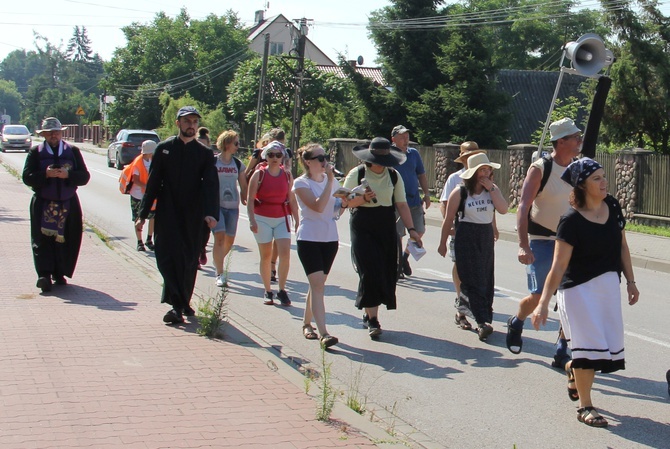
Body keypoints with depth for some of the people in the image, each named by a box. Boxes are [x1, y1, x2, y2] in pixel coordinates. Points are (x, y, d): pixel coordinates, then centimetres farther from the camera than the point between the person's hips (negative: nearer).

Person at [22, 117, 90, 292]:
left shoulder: (73, 151, 9)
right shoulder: (35, 152, 6)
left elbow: (84, 176, 2)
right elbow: (27, 177, -3)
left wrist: (67, 175, -16)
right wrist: (46, 174, -19)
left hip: (68, 204, 1)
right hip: (43, 204, -1)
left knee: (65, 241, 2)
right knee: (42, 240, -11)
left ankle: (59, 274, 13)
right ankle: (44, 275, -16)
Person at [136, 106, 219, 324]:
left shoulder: (204, 153, 4)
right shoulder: (164, 148, 3)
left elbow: (211, 185, -5)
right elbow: (153, 183, 4)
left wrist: (211, 213, -21)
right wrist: (143, 213, 1)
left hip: (193, 216, 1)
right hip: (168, 214, -1)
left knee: (189, 261, 8)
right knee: (169, 257, -13)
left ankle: (183, 302, 23)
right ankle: (177, 305, -17)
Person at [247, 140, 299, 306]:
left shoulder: (287, 175, 5)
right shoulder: (259, 174, -2)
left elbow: (292, 200, 10)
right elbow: (250, 199, -3)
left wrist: (297, 221, 9)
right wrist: (252, 220, -13)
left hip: (282, 219, 2)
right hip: (262, 219, -2)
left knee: (285, 253, -12)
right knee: (266, 256, 5)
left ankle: (282, 290, -1)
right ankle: (267, 291, 16)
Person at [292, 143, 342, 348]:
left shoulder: (331, 180, 10)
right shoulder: (301, 183, -7)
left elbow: (339, 205, 22)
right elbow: (318, 206, -20)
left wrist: (342, 204, -1)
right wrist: (330, 181, -19)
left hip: (330, 238, 6)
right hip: (309, 238, -6)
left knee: (317, 284, 13)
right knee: (318, 284, -14)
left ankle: (307, 323, 29)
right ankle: (323, 333, -21)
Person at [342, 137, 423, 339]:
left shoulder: (394, 176, 6)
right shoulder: (357, 174, -3)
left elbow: (401, 204, 4)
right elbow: (346, 202, -3)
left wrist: (411, 229, -4)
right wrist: (363, 198, -22)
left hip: (387, 228, 4)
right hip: (363, 228, -4)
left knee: (387, 272, 3)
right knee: (370, 271, -12)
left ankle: (370, 314, 19)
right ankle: (372, 320, -8)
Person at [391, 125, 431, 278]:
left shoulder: (414, 153, 8)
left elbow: (421, 175, 16)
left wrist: (426, 194, 9)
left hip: (415, 200, 5)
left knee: (419, 231, 7)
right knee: (397, 235, 0)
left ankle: (405, 256, 29)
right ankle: (398, 265, 14)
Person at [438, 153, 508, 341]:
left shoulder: (493, 189, 6)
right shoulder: (459, 193, -5)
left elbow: (503, 209, -10)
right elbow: (448, 219, 1)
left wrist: (491, 188, -12)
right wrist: (442, 243, 5)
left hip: (486, 237, 5)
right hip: (466, 238, -5)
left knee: (485, 281, 7)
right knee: (473, 280, -11)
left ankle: (462, 310, 24)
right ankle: (483, 322, -16)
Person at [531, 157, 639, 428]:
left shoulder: (613, 207, 0)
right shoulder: (571, 221, -17)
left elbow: (622, 246, 12)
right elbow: (559, 265, -19)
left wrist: (630, 281, 12)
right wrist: (543, 303, -22)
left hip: (608, 285, 6)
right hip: (578, 288, -6)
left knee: (610, 343, 7)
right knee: (589, 343, -6)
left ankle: (573, 368, 37)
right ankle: (585, 407, 8)